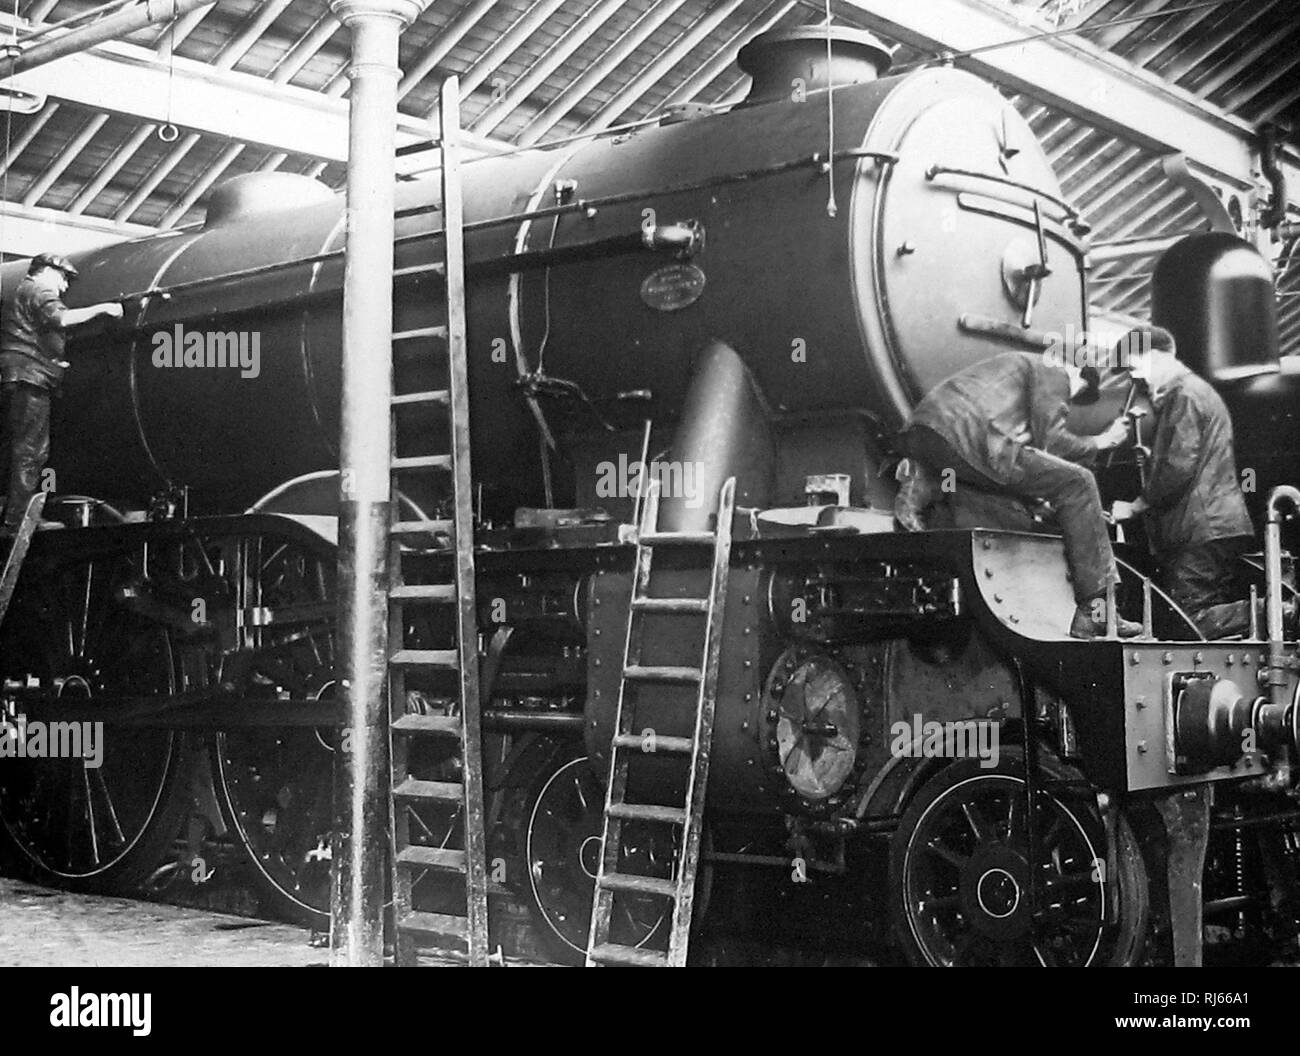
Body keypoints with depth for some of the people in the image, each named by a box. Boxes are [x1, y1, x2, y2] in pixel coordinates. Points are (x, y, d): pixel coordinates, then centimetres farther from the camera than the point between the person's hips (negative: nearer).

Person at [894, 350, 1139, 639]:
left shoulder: (1019, 364, 39)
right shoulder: (1052, 371, 12)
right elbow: (1051, 440, -1)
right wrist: (1099, 442, 15)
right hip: (962, 438, -9)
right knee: (1077, 483, -2)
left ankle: (920, 484, 9)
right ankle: (1094, 610, -6)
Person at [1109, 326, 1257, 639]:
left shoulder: (1185, 394, -9)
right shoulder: (1195, 390, 25)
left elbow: (1179, 467, -17)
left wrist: (1135, 506, -9)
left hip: (1204, 529, -11)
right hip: (1214, 527, 11)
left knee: (1184, 623, -15)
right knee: (1215, 610, 7)